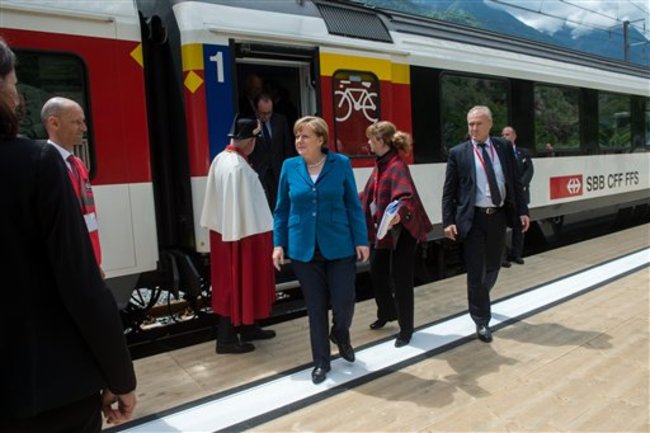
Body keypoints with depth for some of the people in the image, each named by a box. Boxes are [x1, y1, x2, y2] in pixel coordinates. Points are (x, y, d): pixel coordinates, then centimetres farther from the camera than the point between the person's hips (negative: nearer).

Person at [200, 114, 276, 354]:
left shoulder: (220, 159, 5)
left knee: (236, 281, 17)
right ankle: (226, 339, 13)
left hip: (224, 229, 10)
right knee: (235, 282, 1)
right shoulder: (237, 166, -22)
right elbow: (242, 203, -21)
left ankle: (247, 328, 31)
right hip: (240, 231, -10)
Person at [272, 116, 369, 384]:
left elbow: (353, 205, 0)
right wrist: (278, 243, 1)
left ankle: (340, 335, 36)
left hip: (339, 247, -1)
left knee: (344, 303, 0)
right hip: (304, 249, 1)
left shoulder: (341, 164, -4)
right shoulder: (289, 166, 0)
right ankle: (321, 362, 28)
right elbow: (282, 209, 6)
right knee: (315, 308, 9)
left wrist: (361, 240, -3)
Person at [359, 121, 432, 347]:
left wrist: (399, 213, -57)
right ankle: (387, 312, 41)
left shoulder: (397, 166, -22)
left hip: (402, 231, -9)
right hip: (384, 230, 9)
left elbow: (406, 196, -38)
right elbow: (369, 194, 17)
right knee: (376, 271, 17)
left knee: (400, 279, -1)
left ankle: (405, 329, 17)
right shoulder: (380, 164, 6)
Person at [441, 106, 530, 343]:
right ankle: (482, 320, 15)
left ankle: (479, 301, 45)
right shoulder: (458, 153, -3)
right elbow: (449, 191, -4)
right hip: (473, 218, -3)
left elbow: (515, 181, 8)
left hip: (498, 216, 4)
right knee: (476, 271, 0)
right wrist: (448, 221, -11)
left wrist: (522, 210, 2)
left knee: (492, 267, 17)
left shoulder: (503, 147, 6)